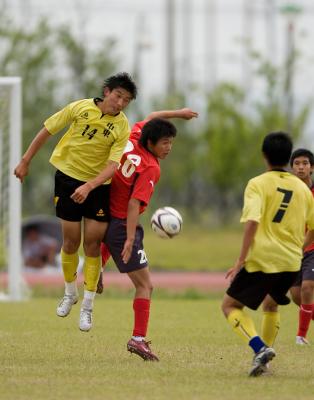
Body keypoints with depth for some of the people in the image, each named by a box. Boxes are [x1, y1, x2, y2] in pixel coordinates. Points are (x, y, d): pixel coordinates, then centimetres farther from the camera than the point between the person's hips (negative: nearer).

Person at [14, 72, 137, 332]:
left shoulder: (123, 128, -11)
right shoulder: (80, 108, -11)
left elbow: (113, 165, -19)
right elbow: (47, 131, 0)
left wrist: (89, 186, -33)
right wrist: (25, 161, 3)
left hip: (99, 185, 0)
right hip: (68, 178, 0)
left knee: (93, 244, -3)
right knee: (71, 242, 1)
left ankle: (87, 307, 9)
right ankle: (70, 293, 26)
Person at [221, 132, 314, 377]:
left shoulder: (258, 184, -5)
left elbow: (252, 222, -18)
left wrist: (241, 260, -18)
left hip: (261, 259, -5)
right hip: (291, 263, 5)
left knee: (230, 305, 5)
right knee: (271, 303, 30)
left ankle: (260, 348, -17)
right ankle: (263, 353, 23)